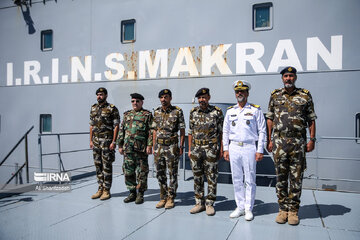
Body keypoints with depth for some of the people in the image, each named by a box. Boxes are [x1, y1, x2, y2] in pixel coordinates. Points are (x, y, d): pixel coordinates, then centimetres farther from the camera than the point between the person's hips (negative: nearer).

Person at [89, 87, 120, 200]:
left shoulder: (112, 109, -6)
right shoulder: (93, 108, 13)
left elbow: (116, 126, -9)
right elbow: (92, 125, 17)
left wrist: (113, 142, -15)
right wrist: (91, 140, 12)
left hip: (107, 141, -6)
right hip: (96, 141, 6)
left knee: (107, 166, -2)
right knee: (98, 166, 10)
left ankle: (106, 191, 7)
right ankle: (100, 189, 20)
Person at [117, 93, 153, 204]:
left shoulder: (147, 115, 0)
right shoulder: (127, 115, 14)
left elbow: (151, 132, -6)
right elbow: (121, 131, 16)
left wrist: (149, 145, -13)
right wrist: (120, 145, 11)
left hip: (141, 149, -5)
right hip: (128, 149, 5)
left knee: (141, 172, 2)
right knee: (128, 171, 9)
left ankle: (140, 194, 14)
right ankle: (132, 193, 22)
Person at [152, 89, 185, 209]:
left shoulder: (177, 111, -4)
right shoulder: (156, 112, 9)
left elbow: (182, 130, -3)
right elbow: (155, 131, 13)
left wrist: (181, 146, -8)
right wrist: (154, 147, 9)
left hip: (172, 146, -4)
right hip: (159, 146, 5)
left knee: (172, 173, 3)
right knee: (160, 174, 9)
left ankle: (171, 198, 15)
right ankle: (163, 197, 22)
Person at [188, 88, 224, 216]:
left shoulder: (217, 112, -2)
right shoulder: (193, 112, 8)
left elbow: (221, 132, -1)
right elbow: (190, 132, 11)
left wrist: (221, 150, -5)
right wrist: (190, 149, 8)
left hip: (211, 149, -3)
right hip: (196, 149, 4)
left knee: (211, 178, 3)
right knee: (197, 177, 9)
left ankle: (210, 204, 15)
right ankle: (199, 203, 21)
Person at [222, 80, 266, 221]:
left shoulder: (255, 110, 2)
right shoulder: (230, 111, 12)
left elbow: (262, 132, 0)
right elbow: (225, 131, 15)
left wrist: (260, 151, -6)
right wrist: (225, 149, 8)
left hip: (249, 148, -3)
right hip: (234, 147, 3)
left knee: (250, 180, 1)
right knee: (237, 179, 7)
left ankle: (249, 209, 13)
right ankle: (240, 207, 18)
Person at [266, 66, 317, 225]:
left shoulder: (305, 95, 6)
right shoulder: (275, 95, 9)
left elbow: (311, 119, 7)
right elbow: (270, 119, 9)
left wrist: (312, 139, -1)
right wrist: (269, 140, 3)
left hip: (298, 142, 0)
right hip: (279, 141, 1)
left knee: (296, 178, 4)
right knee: (281, 177, 6)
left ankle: (293, 210, 16)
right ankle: (283, 209, 18)